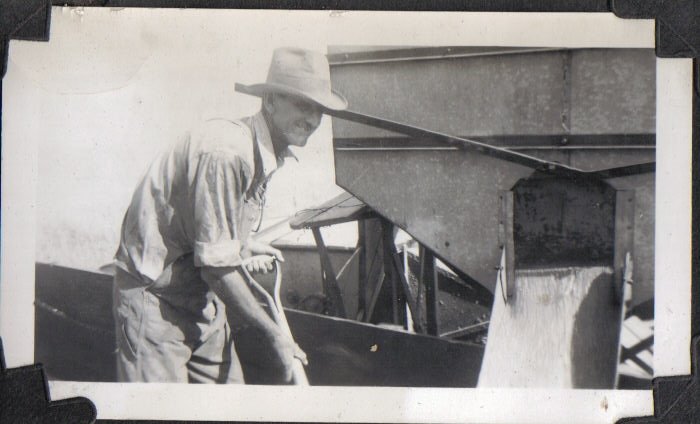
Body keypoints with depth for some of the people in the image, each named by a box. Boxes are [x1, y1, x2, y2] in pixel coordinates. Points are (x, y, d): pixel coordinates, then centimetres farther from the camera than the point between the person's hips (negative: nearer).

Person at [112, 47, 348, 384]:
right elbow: (216, 267, -25)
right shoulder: (225, 153, -26)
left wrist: (243, 246, 12)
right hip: (156, 296, -9)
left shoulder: (264, 153, 5)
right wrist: (270, 333, -17)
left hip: (203, 299, 9)